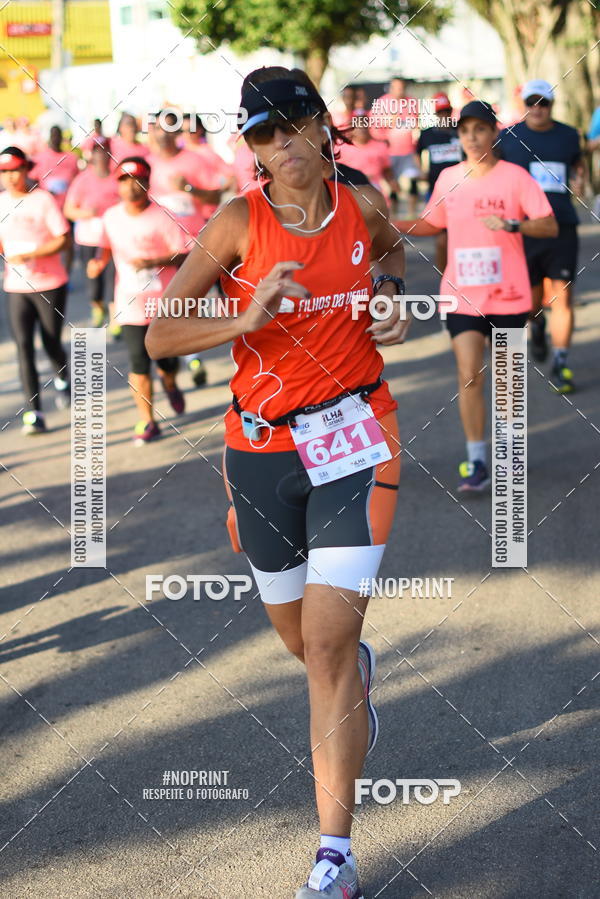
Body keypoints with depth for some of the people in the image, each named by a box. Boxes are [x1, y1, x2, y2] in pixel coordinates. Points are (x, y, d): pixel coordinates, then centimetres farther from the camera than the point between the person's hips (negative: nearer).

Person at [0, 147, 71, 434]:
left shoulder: (43, 199, -8)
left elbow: (63, 239, -12)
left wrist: (29, 255, -22)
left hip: (50, 284, -3)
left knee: (51, 344, 5)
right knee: (23, 346, -7)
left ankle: (62, 379, 41)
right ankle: (33, 413, -5)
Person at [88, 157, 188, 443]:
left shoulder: (161, 217, -10)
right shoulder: (111, 217, 4)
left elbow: (185, 255, -12)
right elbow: (107, 246, 20)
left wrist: (154, 262, -26)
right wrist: (98, 261, -2)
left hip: (164, 301, -2)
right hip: (130, 304, 2)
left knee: (168, 359, 4)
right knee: (138, 362, -5)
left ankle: (169, 382, 42)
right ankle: (147, 422, 4)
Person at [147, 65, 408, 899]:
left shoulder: (363, 206, 0)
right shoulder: (238, 223, -7)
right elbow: (159, 336, -9)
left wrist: (391, 301, 6)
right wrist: (248, 320, -23)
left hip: (355, 438, -1)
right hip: (264, 447, 1)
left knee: (328, 644, -12)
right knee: (299, 636, 17)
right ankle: (360, 669, 57)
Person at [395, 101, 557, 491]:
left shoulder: (515, 177, -7)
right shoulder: (448, 179, 4)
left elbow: (550, 226, -11)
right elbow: (432, 223, 19)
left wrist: (511, 224, -28)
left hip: (507, 297, -2)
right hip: (462, 295, 2)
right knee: (469, 376, -8)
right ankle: (476, 462, -2)